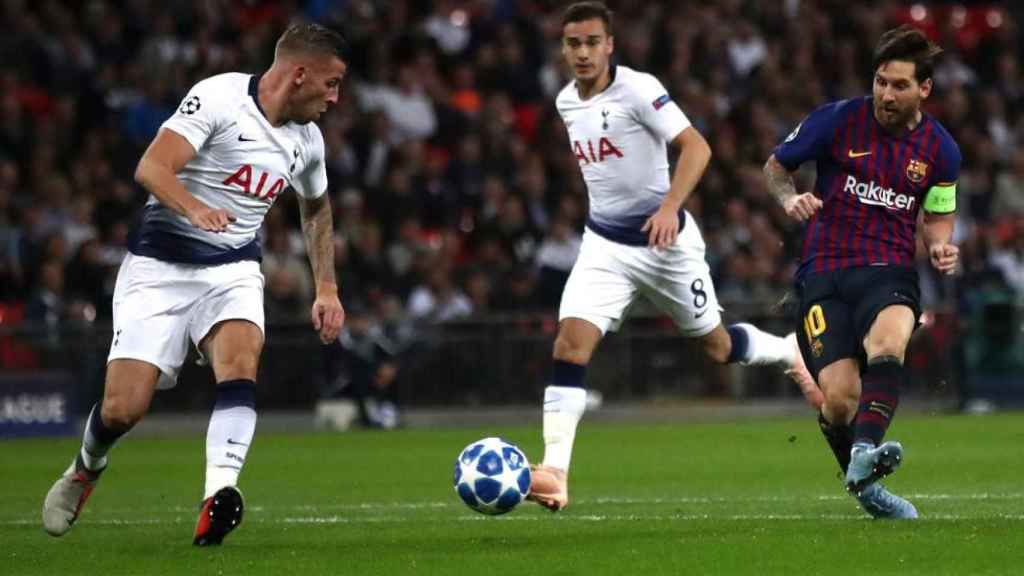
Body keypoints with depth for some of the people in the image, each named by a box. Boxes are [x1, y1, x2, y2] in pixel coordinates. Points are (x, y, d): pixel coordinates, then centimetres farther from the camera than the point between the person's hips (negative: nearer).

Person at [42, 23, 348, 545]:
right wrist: (194, 208, -45)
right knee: (123, 409, -9)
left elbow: (316, 208, 28)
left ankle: (218, 499, -42)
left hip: (233, 268, 4)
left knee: (240, 366, -28)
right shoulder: (219, 97, -15)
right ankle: (87, 467, 26)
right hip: (161, 264, -4)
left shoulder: (306, 140, 7)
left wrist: (327, 288, 22)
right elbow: (151, 168, -26)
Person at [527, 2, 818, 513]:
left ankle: (792, 353, 43)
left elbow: (696, 146, -25)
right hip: (604, 244, 4)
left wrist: (670, 207, -37)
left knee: (717, 346, 10)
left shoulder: (637, 89, -17)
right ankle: (554, 474, -23)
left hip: (664, 240, -4)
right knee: (570, 342, -17)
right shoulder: (566, 102, 4)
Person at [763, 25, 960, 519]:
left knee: (888, 342, -36)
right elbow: (775, 166, 12)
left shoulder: (940, 149, 6)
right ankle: (866, 489, 11)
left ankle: (864, 454, -52)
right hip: (825, 273, -1)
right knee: (840, 396, -16)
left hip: (890, 273, 1)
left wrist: (939, 247, -1)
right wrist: (790, 198, -9)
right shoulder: (837, 121, -1)